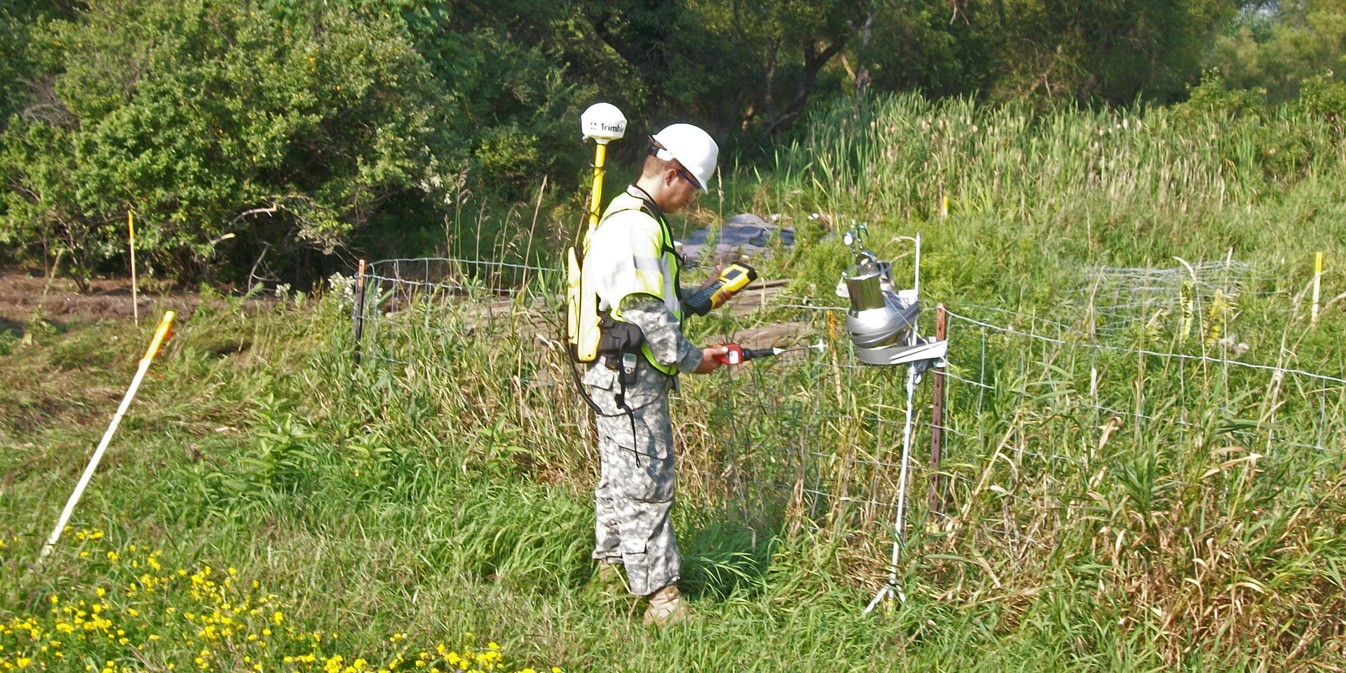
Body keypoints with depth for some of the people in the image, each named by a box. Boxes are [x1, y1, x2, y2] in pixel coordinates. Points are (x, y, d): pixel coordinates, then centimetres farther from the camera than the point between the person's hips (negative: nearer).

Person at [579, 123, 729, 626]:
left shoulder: (634, 217, 16)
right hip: (629, 375, -11)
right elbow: (644, 312, -21)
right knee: (646, 480, -9)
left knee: (619, 471, 20)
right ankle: (660, 594, -7)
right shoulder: (635, 227, -19)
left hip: (616, 372, 11)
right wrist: (690, 359, -11)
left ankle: (610, 564, 33)